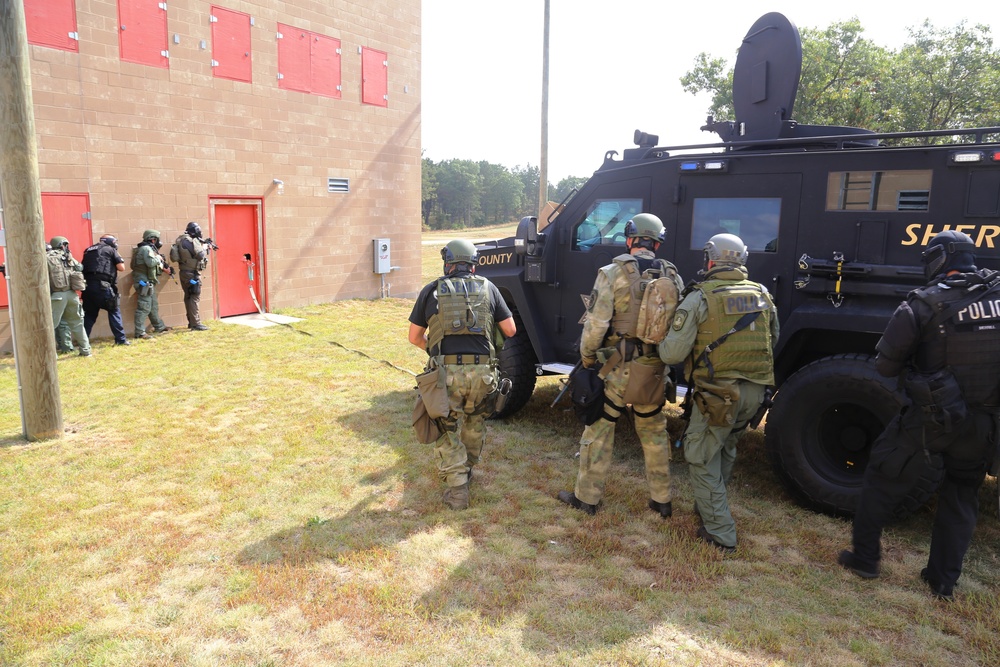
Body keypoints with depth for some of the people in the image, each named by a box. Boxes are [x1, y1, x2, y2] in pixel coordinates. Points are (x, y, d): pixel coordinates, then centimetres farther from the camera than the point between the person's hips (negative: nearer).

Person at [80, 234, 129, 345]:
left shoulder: (88, 251, 23)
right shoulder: (110, 249, 6)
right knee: (114, 311, 6)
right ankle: (120, 339, 3)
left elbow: (83, 267, 21)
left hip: (88, 285, 5)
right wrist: (113, 264, 22)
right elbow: (121, 268, 2)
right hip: (102, 286, -5)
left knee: (89, 314, 13)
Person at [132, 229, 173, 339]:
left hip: (149, 283, 11)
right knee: (144, 307, -12)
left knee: (154, 305, 20)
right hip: (144, 282, -11)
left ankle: (159, 326, 32)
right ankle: (140, 332, -12)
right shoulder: (146, 249, -13)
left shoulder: (149, 248, 18)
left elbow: (155, 264, 23)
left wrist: (164, 268, 12)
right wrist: (158, 258, -11)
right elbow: (151, 262, -28)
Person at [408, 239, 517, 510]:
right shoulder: (487, 288, 12)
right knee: (476, 422, 28)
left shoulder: (431, 290, 10)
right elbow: (510, 330, 14)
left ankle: (457, 488, 9)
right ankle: (466, 470, 42)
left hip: (446, 372, -2)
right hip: (482, 371, 2)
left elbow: (414, 337, 15)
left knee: (446, 429, 16)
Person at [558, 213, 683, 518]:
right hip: (655, 370, 4)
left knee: (598, 430, 9)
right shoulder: (672, 277, 3)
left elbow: (596, 324, -14)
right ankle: (662, 500, 28)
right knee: (654, 432, 18)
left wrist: (586, 358, 0)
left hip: (617, 367, -4)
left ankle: (586, 497, 19)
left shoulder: (612, 273, -11)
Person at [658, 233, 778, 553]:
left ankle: (720, 533, 10)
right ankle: (711, 506, 42)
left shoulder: (700, 298, -11)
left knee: (702, 459, 8)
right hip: (756, 391, 6)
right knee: (725, 448, 27)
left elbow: (673, 353, -14)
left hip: (718, 393, -6)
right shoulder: (762, 296, 7)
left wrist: (661, 345, 7)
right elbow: (772, 343, 19)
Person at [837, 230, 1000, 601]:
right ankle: (943, 580, 26)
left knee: (883, 480, 14)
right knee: (962, 497, 20)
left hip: (930, 418, -4)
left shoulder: (923, 304, -15)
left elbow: (885, 365, -13)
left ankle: (864, 558, 23)